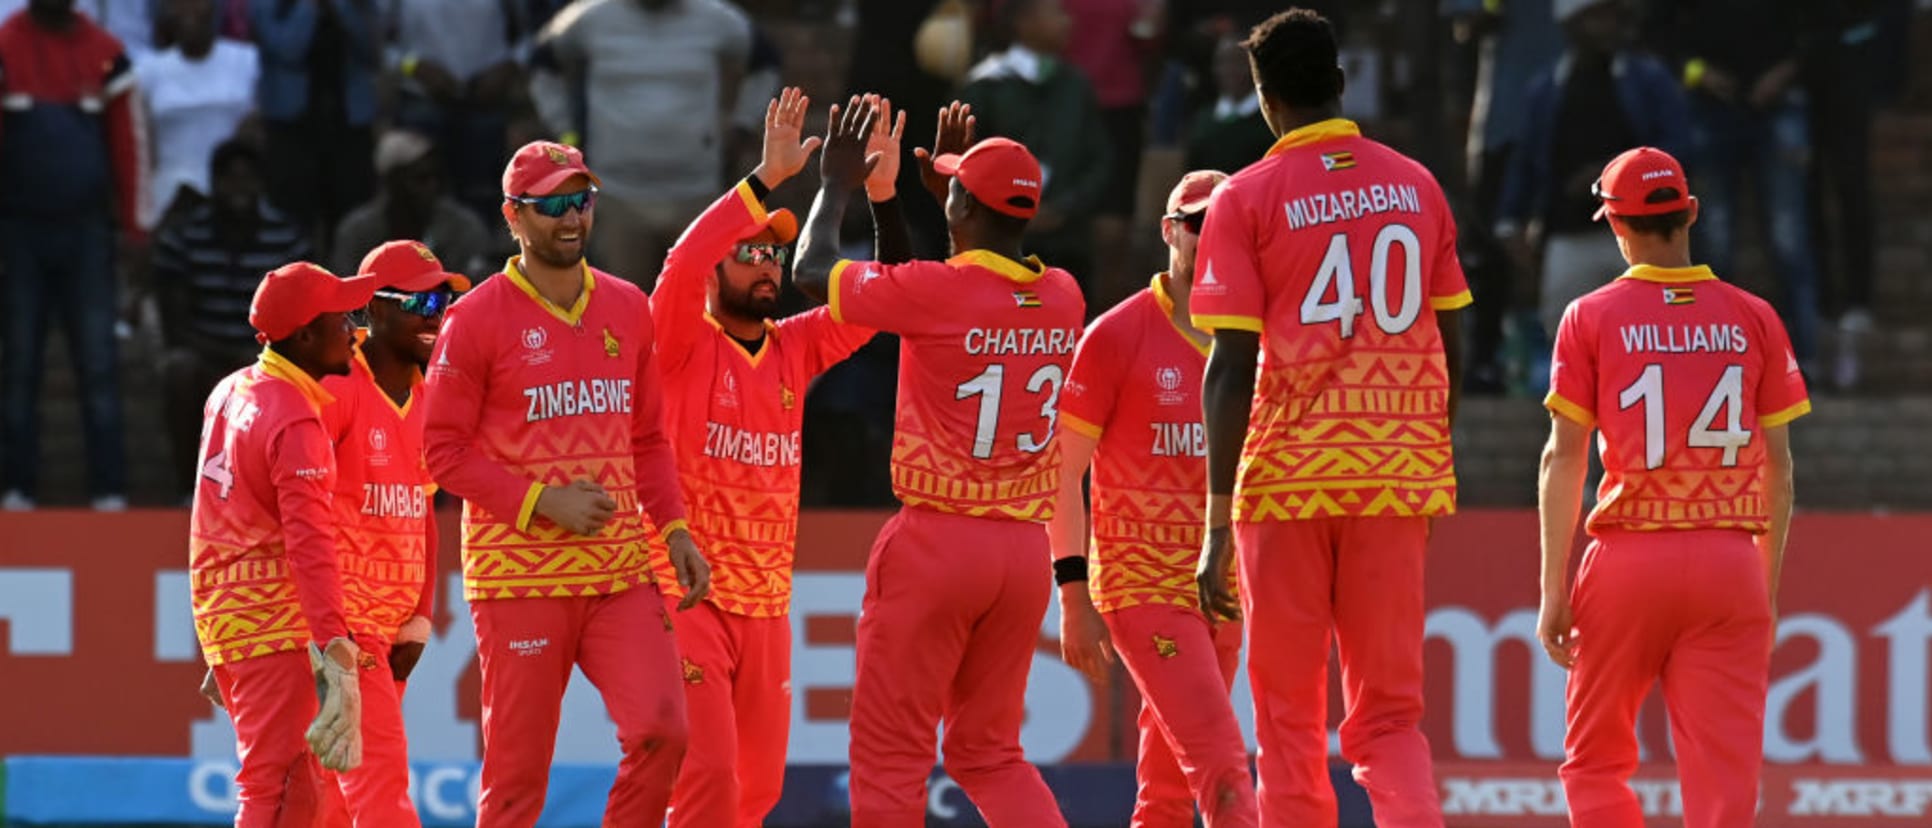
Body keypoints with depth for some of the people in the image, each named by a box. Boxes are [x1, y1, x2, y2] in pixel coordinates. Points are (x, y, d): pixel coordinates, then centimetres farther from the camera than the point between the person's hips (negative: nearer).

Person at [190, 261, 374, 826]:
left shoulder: (230, 393, 12)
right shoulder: (297, 423, -17)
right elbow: (309, 545, -26)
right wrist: (335, 646, -33)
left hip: (221, 614, 9)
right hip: (276, 629, -9)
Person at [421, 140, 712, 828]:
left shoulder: (627, 308, 12)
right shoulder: (479, 319, -4)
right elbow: (443, 450, -5)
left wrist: (672, 528, 5)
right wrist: (544, 503, -15)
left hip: (620, 571, 4)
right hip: (520, 577, -4)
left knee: (660, 730, -14)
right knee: (517, 771, -2)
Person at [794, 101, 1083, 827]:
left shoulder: (935, 291, -14)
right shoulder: (1062, 298, 3)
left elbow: (811, 272, 0)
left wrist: (837, 186, 16)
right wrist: (947, 184, 33)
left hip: (937, 540, -6)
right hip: (1026, 548, 6)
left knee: (890, 753, 1)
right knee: (989, 751, 15)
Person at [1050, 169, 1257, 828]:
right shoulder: (1116, 336, -4)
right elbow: (1061, 470, -4)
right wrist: (1073, 594, -10)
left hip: (1223, 594, 6)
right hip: (1143, 588, -6)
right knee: (1221, 765, -17)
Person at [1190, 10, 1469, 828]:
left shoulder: (1247, 198, -3)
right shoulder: (1416, 186, 8)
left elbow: (1231, 367, -8)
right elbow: (1450, 345, 12)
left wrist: (1218, 522, -9)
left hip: (1289, 475, -3)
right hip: (1400, 475, 3)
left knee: (1289, 718, 6)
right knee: (1388, 713, 7)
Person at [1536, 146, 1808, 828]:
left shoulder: (1591, 318, 1)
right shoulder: (1753, 319, 6)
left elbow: (1564, 458, -3)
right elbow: (1778, 465, 8)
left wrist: (1554, 592, -1)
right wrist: (1768, 588, 16)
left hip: (1629, 560, -1)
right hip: (1731, 560, 1)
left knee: (1595, 760, 13)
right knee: (1725, 773, -2)